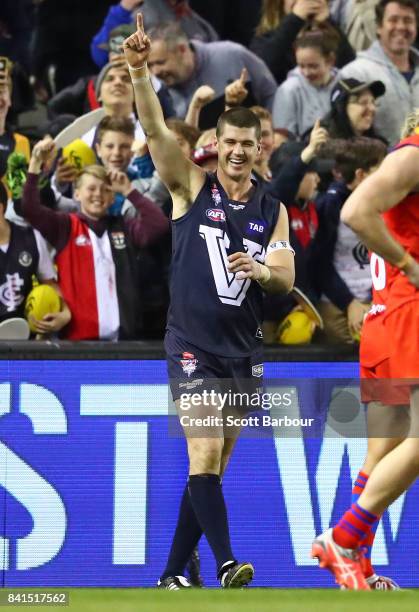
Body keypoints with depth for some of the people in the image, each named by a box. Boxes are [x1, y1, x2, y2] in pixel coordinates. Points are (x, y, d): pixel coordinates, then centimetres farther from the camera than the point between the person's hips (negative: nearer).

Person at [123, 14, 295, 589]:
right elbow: (156, 130, -14)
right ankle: (226, 562, -22)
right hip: (192, 343, -4)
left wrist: (261, 269, -21)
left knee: (211, 465, 6)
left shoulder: (273, 210, 9)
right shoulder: (193, 186, 0)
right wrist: (139, 71, -29)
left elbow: (287, 280, 3)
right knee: (205, 453, -18)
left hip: (244, 351, 4)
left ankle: (173, 573, 13)